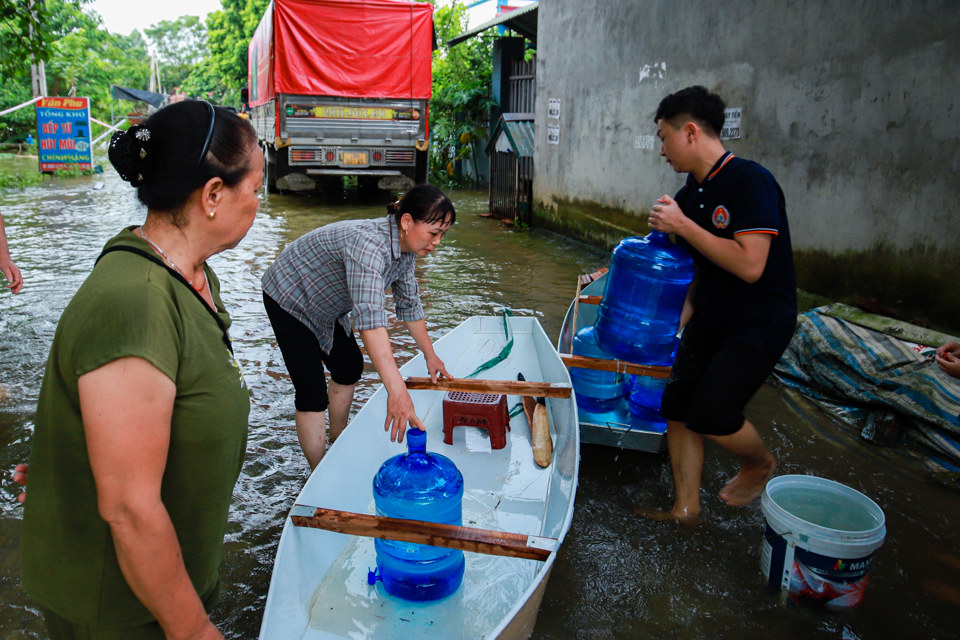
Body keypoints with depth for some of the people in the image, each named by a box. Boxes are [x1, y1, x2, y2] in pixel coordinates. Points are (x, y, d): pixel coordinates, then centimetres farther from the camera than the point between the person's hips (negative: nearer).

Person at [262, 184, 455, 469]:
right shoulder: (368, 245, -39)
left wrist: (430, 355, 8)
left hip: (324, 304, 9)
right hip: (290, 299, -9)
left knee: (349, 368, 17)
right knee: (312, 392, -10)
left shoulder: (405, 249, -10)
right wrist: (396, 390, -55)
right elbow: (370, 318, -50)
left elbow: (409, 304, 5)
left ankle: (338, 441, 38)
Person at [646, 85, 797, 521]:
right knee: (676, 405, 3)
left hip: (759, 323, -8)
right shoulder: (688, 195, 7)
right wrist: (681, 317, 10)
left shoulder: (750, 181, -19)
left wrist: (683, 225, -23)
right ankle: (685, 507, 17)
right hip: (709, 320, 8)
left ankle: (761, 464, 19)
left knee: (710, 414, -14)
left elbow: (749, 265, -28)